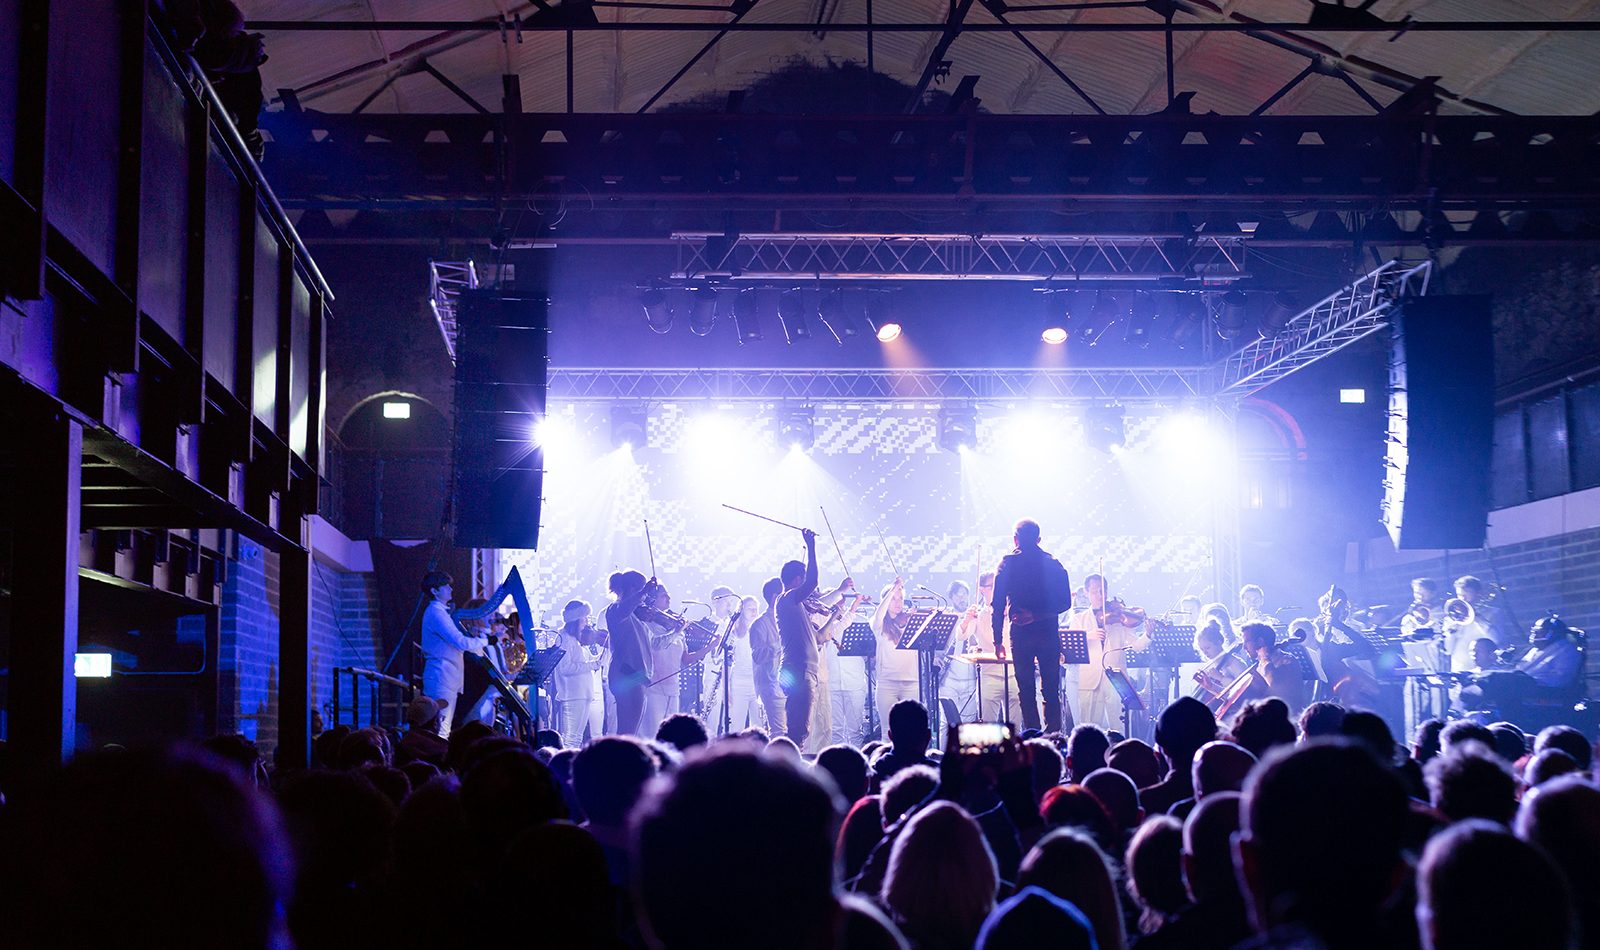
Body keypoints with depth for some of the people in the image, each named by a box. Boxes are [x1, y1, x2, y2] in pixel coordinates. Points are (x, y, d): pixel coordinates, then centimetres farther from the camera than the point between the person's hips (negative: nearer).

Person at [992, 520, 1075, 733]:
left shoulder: (1008, 564, -1)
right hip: (1049, 633, 1)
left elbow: (999, 604, -3)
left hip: (1021, 633, -1)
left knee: (1026, 690, 3)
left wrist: (998, 639, 1)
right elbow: (1065, 602, -1)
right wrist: (1040, 614, 0)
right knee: (1051, 689, 7)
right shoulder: (1053, 563, 3)